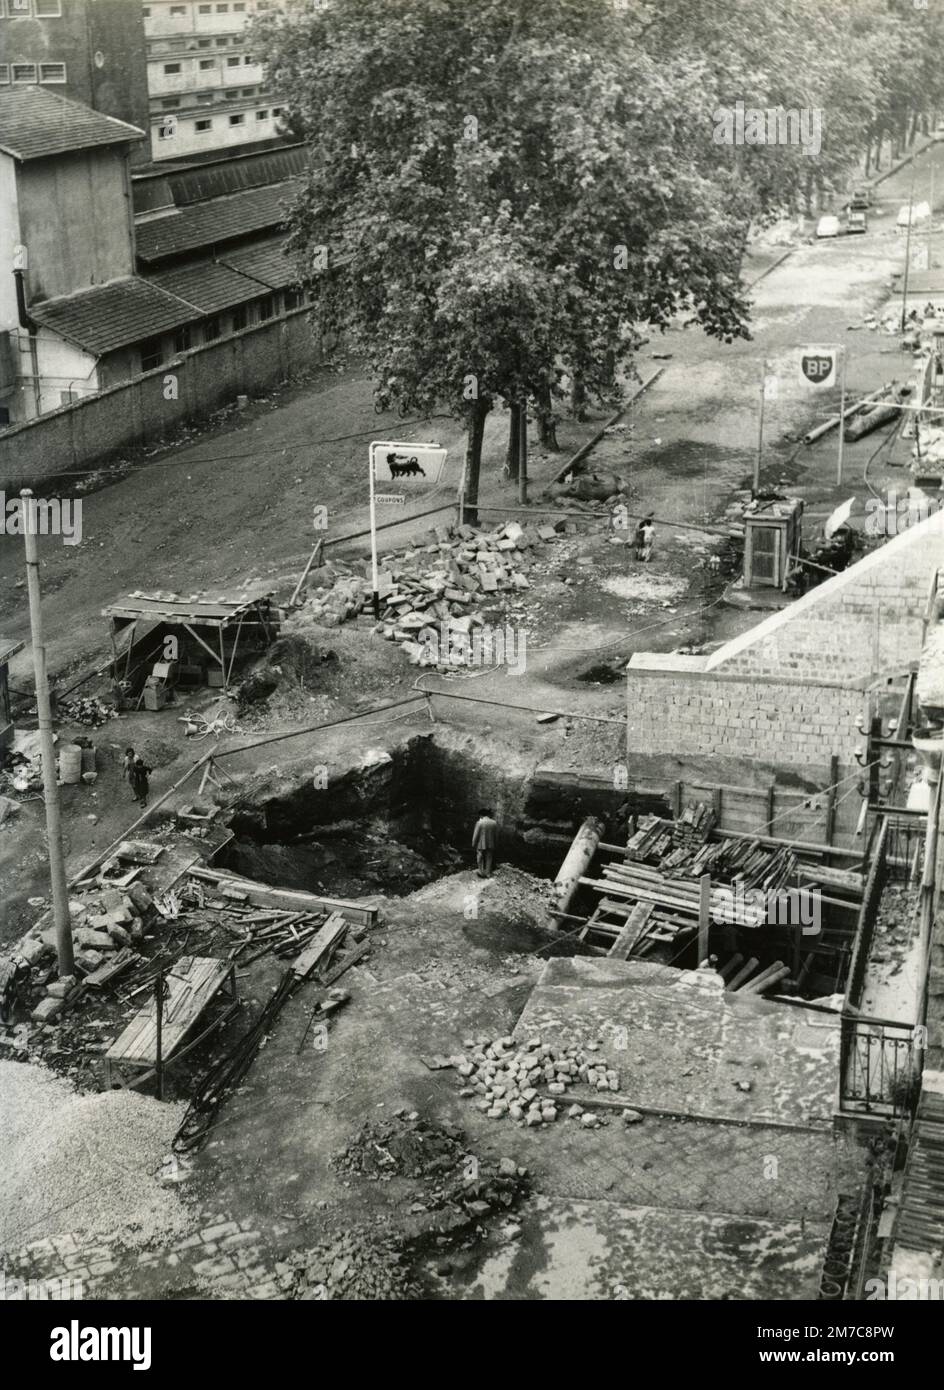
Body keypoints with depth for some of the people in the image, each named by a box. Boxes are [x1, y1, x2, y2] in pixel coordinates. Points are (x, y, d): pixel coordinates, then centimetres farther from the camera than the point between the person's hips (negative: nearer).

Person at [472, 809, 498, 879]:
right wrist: (495, 843, 15)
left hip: (481, 845, -3)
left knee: (480, 859, 12)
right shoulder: (494, 823, -2)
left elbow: (475, 835, -11)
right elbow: (496, 835, 5)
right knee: (489, 859, 13)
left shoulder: (479, 823, -14)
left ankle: (481, 872, 16)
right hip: (491, 845, 4)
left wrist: (473, 844, -1)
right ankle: (488, 873, 17)